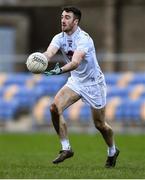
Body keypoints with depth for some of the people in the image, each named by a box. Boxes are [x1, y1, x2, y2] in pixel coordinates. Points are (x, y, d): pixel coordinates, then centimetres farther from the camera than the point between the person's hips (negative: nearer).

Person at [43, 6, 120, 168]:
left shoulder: (84, 39, -27)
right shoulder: (59, 38, -8)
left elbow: (75, 62, -41)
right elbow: (49, 53, -27)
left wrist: (60, 70, -60)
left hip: (93, 83, -5)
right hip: (75, 81, 5)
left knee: (100, 124, 5)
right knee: (55, 108, -17)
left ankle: (112, 151, 35)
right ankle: (66, 148, -6)